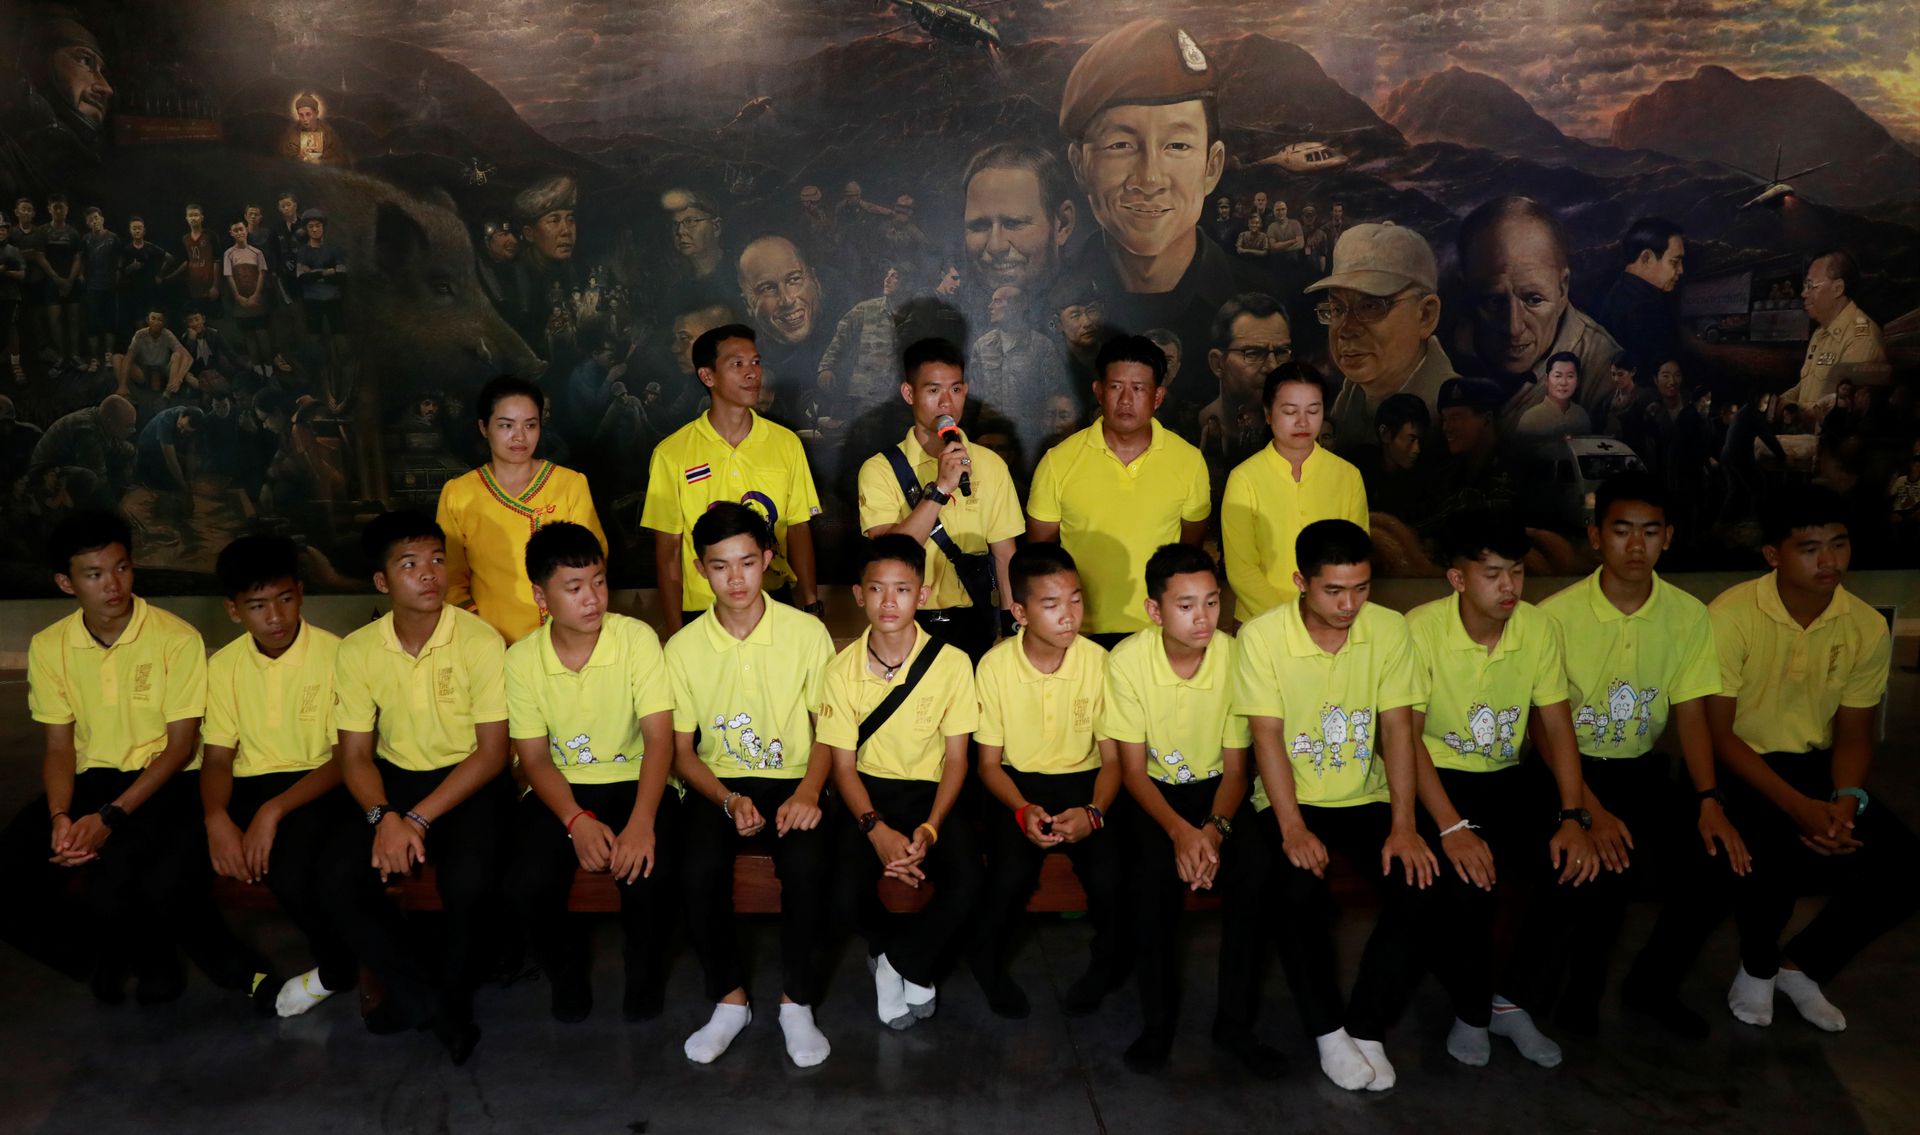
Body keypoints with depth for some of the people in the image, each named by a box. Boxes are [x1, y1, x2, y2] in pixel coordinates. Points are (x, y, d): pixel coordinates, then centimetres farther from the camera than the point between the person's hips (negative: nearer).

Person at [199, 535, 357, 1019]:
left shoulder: (335, 656, -10)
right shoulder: (223, 665, 5)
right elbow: (217, 759, 5)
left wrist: (274, 811, -23)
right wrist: (217, 817, -17)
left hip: (316, 787, -5)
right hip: (248, 786, 5)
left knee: (290, 872, -32)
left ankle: (337, 969, 1)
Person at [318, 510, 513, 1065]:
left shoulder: (480, 640, -13)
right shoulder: (357, 651, -3)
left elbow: (492, 752, -12)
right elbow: (355, 755, 0)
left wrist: (418, 818, -19)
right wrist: (383, 817, -20)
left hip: (469, 781, -3)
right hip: (393, 779, 3)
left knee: (468, 883, -29)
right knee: (337, 877, -21)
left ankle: (453, 992, 3)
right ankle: (426, 996, -3)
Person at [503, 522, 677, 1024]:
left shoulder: (637, 638, -10)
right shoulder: (522, 659, -3)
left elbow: (659, 738, -15)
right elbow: (534, 758, -3)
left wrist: (641, 822, -29)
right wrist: (577, 821, -20)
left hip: (635, 782, -2)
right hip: (560, 792, 2)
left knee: (647, 878, -29)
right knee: (524, 886, -23)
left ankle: (644, 968, 6)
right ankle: (566, 966, 11)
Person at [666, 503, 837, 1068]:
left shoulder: (807, 633, -4)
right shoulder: (683, 647, -1)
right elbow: (682, 751, 3)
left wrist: (808, 791, -17)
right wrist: (728, 800, -15)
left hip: (791, 782, -1)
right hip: (719, 785, 1)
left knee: (808, 865, -30)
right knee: (698, 871, -28)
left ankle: (797, 999, -7)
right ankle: (729, 998, -4)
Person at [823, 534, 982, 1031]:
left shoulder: (951, 663, -8)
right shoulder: (842, 670, -6)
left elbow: (956, 757, -3)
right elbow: (843, 766, -3)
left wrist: (929, 829, -18)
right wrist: (876, 829, -20)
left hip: (930, 791, 0)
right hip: (868, 792, 1)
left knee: (965, 883, -27)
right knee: (845, 881, -28)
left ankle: (900, 962, 4)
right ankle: (900, 957, 6)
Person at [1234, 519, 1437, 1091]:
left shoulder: (1389, 629, -5)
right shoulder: (1262, 636, -14)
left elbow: (1397, 727, -6)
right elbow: (1267, 735, -14)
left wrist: (1403, 827, -13)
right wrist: (1292, 828, -22)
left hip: (1367, 799, 3)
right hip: (1290, 801, -3)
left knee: (1418, 883, -20)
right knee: (1302, 888, -29)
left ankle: (1367, 1027, -2)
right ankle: (1327, 1030, -6)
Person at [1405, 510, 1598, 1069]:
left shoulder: (1537, 627, -5)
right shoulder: (1421, 628, -18)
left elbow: (1557, 728, -2)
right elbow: (1407, 736, -18)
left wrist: (1572, 818, -16)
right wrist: (1451, 828, -28)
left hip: (1506, 778, 5)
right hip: (1438, 776, -4)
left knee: (1577, 866, -18)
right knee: (1468, 881, -29)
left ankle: (1508, 996, 7)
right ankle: (1471, 1010, 1)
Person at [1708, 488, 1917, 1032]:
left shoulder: (1867, 626, -3)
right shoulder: (1730, 615, -18)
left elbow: (1853, 733, 3)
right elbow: (1718, 732, -17)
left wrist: (1846, 799, -18)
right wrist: (1796, 805, -26)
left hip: (1813, 763, 5)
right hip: (1738, 767, -5)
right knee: (1778, 852, -31)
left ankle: (1801, 965, 13)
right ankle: (1757, 968, 4)